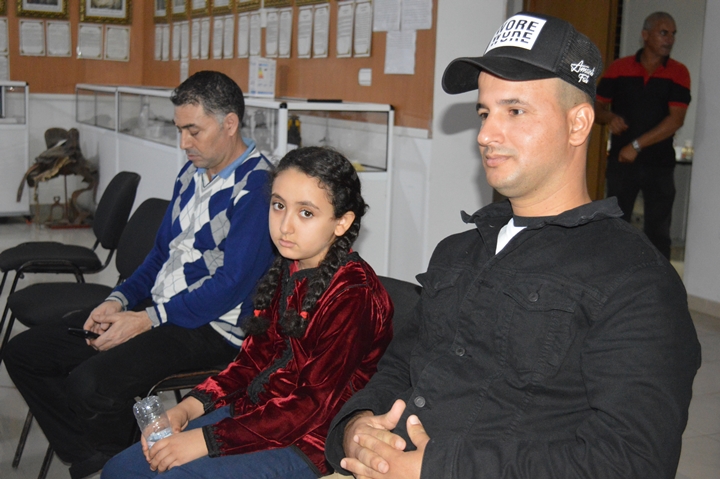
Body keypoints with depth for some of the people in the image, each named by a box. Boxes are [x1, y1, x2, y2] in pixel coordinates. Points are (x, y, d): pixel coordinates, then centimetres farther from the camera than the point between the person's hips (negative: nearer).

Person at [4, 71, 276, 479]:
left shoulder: (257, 186, -16)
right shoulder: (192, 174, 14)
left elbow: (232, 284, -21)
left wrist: (148, 320, -18)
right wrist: (119, 301, 3)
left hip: (213, 328, -9)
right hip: (155, 311, 10)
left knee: (90, 384, -30)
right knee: (24, 352, 5)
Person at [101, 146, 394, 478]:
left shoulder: (352, 294, -20)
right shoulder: (286, 271, 7)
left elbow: (315, 405, -22)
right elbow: (255, 357, 12)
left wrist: (208, 439, -21)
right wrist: (189, 407, -3)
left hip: (307, 443, -8)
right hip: (252, 411, 8)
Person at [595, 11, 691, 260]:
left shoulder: (678, 73, -1)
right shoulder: (619, 68, 3)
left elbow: (675, 120, -10)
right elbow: (597, 107, 8)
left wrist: (637, 145, -15)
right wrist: (610, 118, -15)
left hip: (660, 164, -1)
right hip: (621, 162, 1)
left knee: (658, 232, 2)